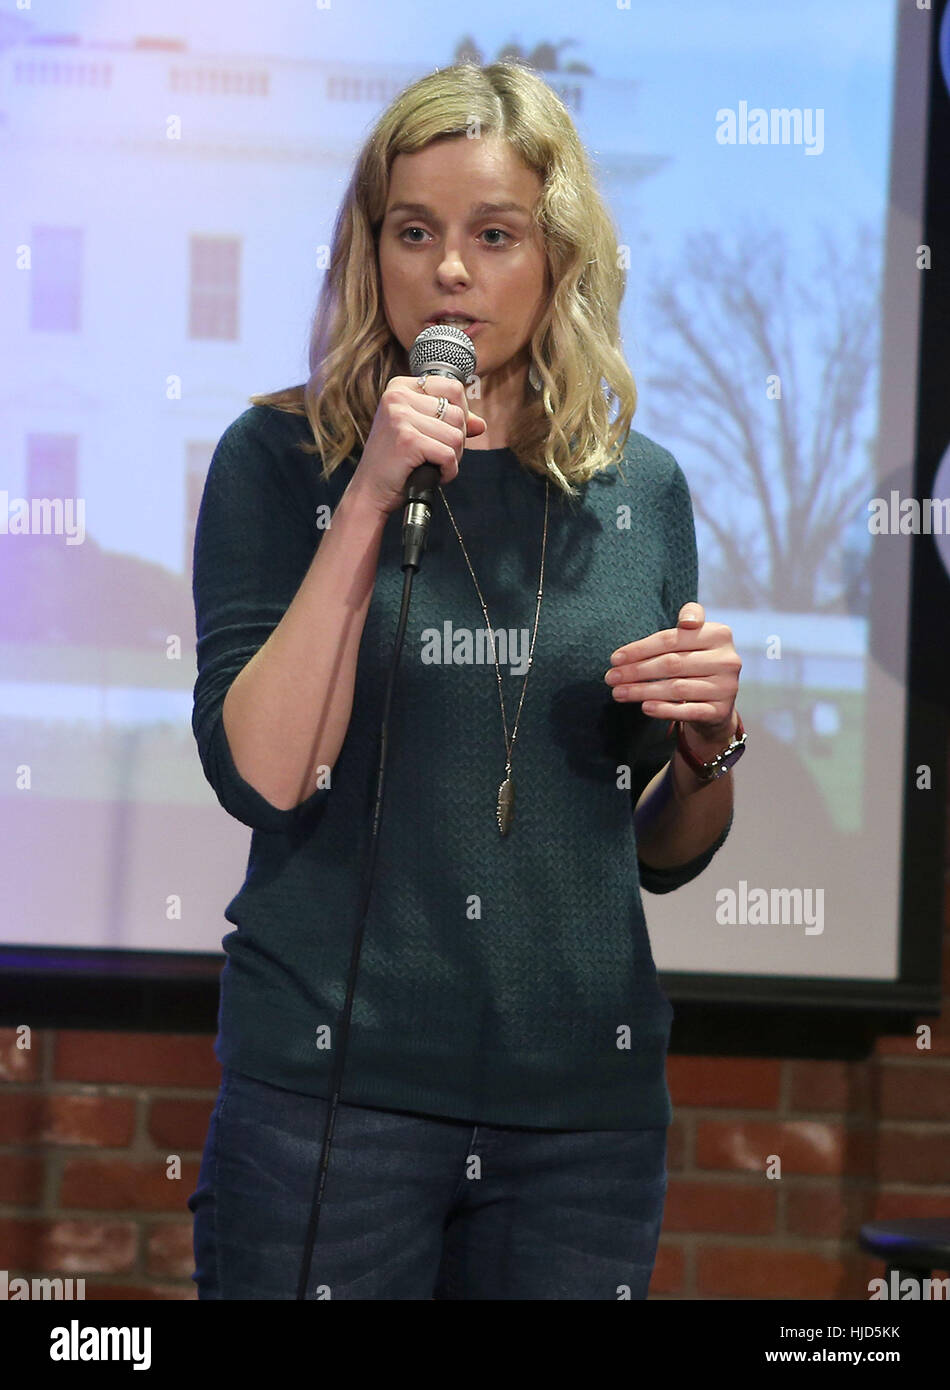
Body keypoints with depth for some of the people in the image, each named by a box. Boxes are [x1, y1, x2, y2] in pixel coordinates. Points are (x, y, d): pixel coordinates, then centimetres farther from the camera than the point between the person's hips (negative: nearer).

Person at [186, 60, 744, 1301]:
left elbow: (666, 854, 12)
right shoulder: (282, 457, -3)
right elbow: (261, 777, -15)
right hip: (331, 1080, -3)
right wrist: (370, 500, -18)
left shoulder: (642, 487, 5)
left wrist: (707, 739, -8)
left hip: (586, 1095, 3)